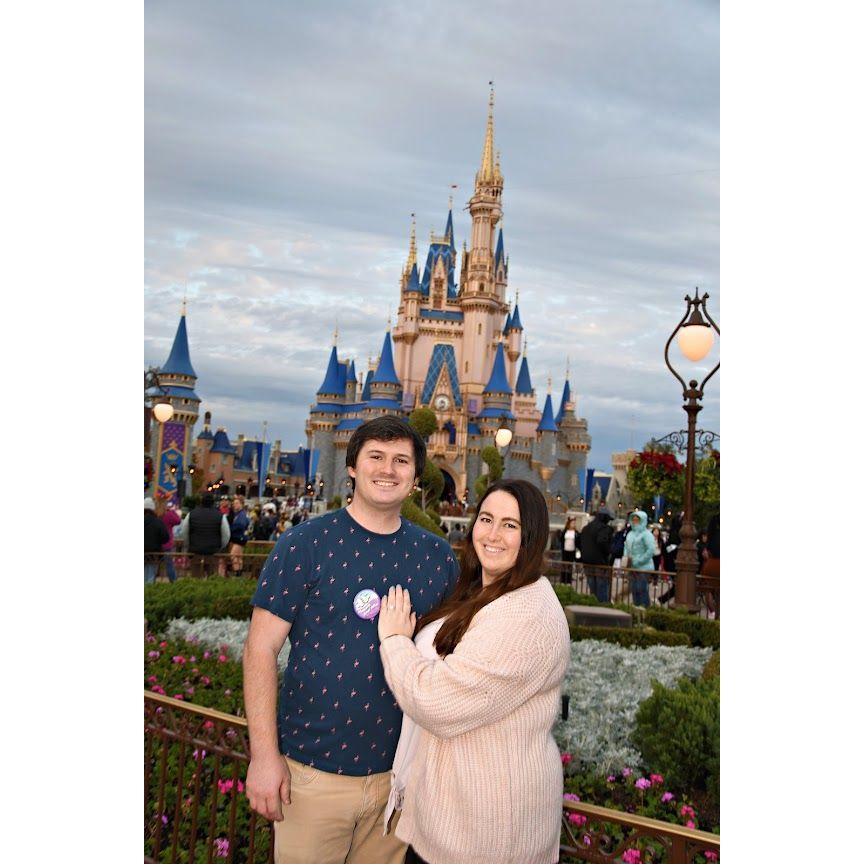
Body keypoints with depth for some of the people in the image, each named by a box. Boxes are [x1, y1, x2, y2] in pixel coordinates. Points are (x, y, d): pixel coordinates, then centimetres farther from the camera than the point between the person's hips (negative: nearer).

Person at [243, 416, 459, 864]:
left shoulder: (437, 555, 1)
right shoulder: (305, 543, -10)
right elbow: (261, 647, -9)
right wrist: (264, 754, -12)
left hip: (399, 770, 3)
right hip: (313, 768, -3)